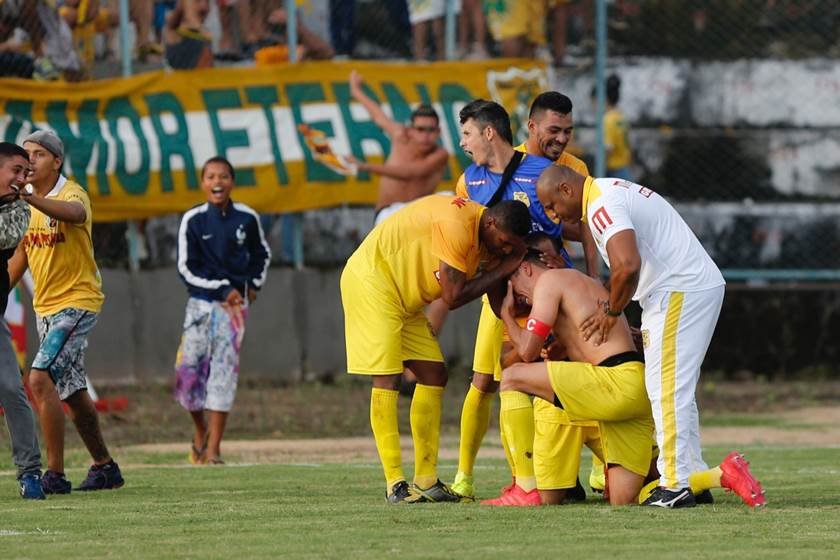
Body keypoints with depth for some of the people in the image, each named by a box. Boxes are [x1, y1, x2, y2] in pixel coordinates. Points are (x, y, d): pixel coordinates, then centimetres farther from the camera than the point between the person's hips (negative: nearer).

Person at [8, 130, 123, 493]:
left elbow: (73, 212, -42)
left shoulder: (72, 194, -16)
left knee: (40, 380, -20)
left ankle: (55, 474, -18)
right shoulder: (26, 203, 8)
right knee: (72, 392, 15)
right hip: (45, 307, 8)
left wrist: (30, 198, -58)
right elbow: (22, 252, 20)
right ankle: (105, 468, 28)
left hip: (77, 302, -8)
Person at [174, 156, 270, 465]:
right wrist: (223, 289, -10)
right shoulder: (193, 220, -3)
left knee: (224, 369, -8)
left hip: (235, 302, 0)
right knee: (189, 367, -5)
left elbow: (261, 254, 20)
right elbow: (187, 268, -4)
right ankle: (200, 430, 22)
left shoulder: (247, 218, 2)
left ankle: (214, 448, -8)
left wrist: (254, 284, 7)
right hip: (201, 301, 0)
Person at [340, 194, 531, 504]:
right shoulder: (456, 225, -28)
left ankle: (426, 480, 8)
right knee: (387, 379, -14)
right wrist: (502, 269, -18)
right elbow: (453, 296, -24)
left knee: (433, 375, 6)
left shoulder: (483, 234, 3)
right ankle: (394, 484, -14)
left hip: (404, 298, 10)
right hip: (371, 280, -10)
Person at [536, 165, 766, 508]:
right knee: (676, 390, 15)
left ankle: (675, 483, -11)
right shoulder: (612, 192, 20)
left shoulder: (601, 206, -14)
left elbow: (627, 265, -27)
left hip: (680, 294, -11)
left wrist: (612, 311, -12)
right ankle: (694, 475, 16)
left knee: (666, 389, -9)